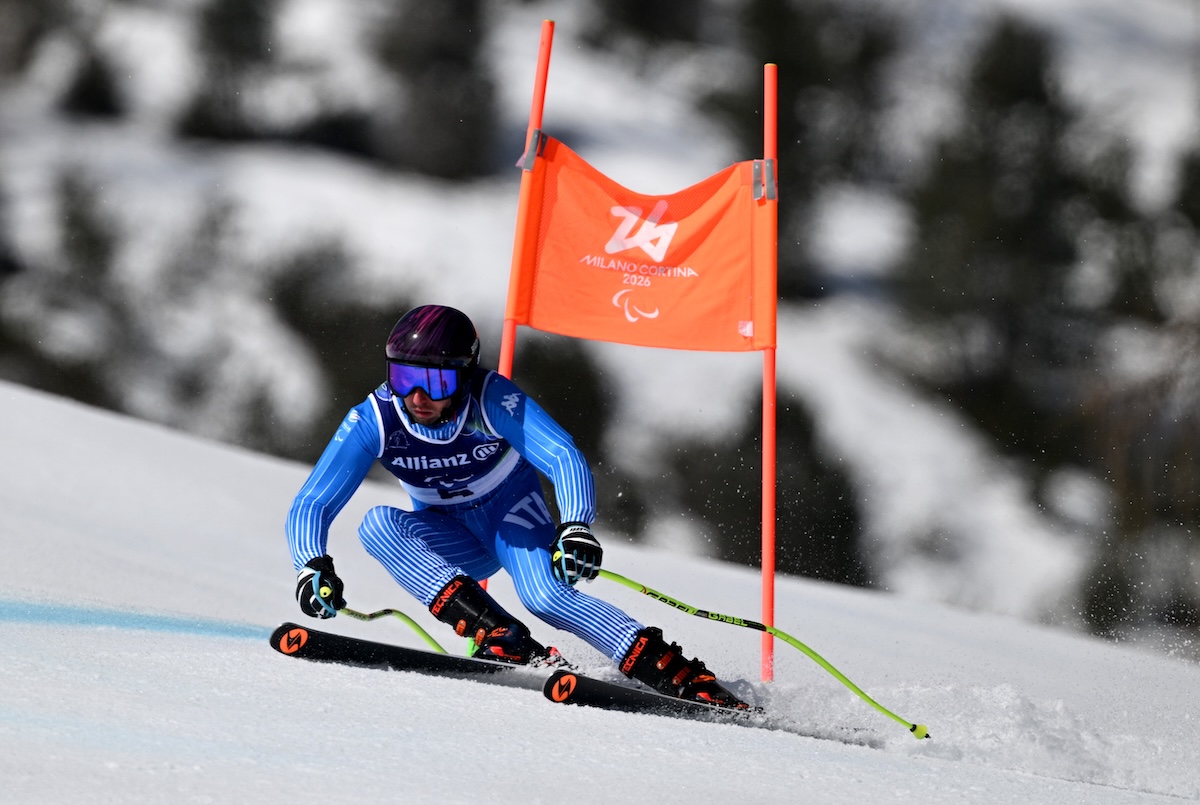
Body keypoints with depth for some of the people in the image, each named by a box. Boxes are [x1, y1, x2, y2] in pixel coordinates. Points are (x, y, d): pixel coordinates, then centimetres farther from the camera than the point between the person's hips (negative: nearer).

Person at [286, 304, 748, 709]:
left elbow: (564, 459, -36)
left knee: (544, 595, -33)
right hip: (448, 539, 3)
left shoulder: (492, 400, -29)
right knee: (378, 526, -29)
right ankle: (501, 639, -37)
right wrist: (313, 567, -42)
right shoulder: (374, 421, -24)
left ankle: (689, 682, -33)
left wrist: (576, 528, -55)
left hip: (513, 513, -3)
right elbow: (311, 505, -22)